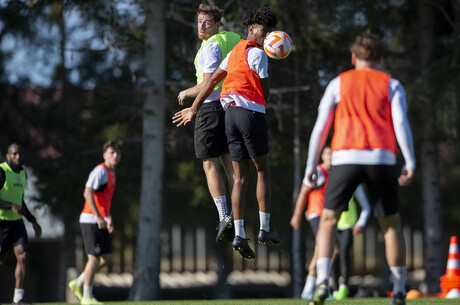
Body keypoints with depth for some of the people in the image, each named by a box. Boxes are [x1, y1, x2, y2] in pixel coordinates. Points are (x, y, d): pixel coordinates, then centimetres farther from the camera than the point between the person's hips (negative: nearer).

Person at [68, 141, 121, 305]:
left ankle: (78, 284, 20)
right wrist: (98, 217, -25)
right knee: (94, 258, -7)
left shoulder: (112, 174, 17)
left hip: (101, 221, 9)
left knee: (106, 258, 8)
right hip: (90, 220, -9)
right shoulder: (100, 171, -12)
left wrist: (109, 219, 16)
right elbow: (88, 193, -23)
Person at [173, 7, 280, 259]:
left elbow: (212, 81, 21)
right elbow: (265, 90, -2)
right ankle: (264, 229, 4)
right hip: (251, 111, -7)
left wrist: (193, 109, 25)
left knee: (240, 177, 5)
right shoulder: (257, 53, -6)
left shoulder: (235, 52, 19)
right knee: (262, 171, 6)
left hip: (230, 114, 7)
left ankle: (239, 234, -5)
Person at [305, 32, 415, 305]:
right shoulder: (391, 85, 13)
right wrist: (411, 163, -4)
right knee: (392, 224, 11)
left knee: (328, 220, 8)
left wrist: (311, 166, 12)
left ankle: (322, 282, -11)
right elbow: (401, 123, -1)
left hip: (346, 158, 0)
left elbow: (321, 126, 8)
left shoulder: (339, 84, 13)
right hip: (382, 159, 0)